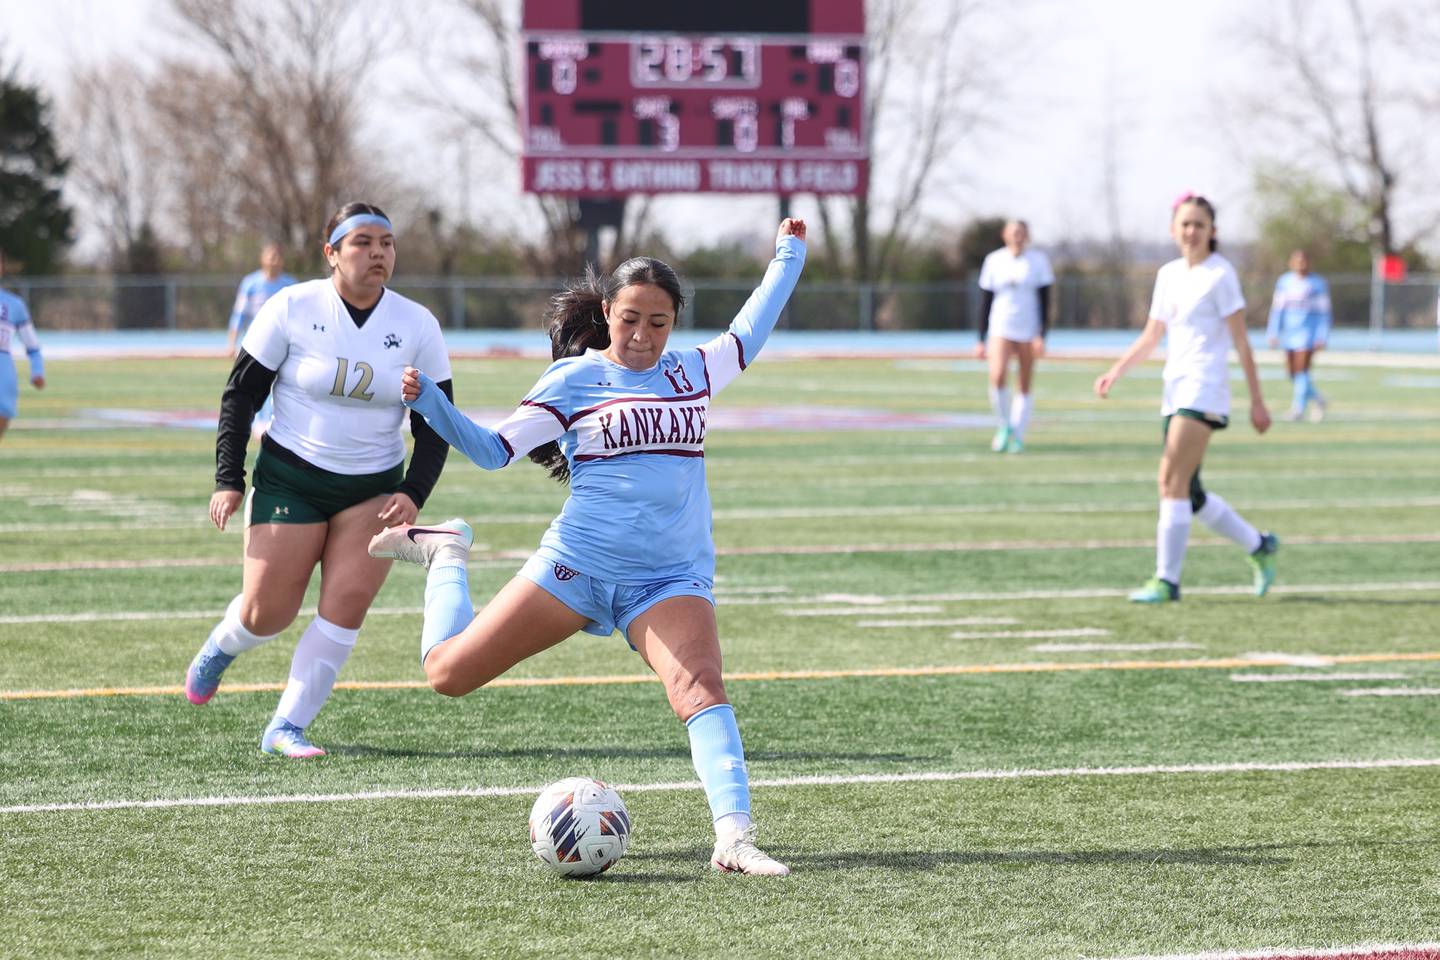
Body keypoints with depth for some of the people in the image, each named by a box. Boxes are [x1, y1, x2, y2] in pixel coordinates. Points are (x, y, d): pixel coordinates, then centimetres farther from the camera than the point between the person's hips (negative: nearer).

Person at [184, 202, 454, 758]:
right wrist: (229, 481, -8)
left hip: (375, 489, 2)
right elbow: (240, 394, -3)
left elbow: (435, 425, 3)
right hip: (290, 478, -2)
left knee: (347, 605, -14)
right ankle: (220, 647, 34)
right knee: (266, 615, -3)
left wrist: (414, 494, -11)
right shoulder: (292, 309, -9)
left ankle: (286, 727, -2)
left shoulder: (416, 325, -2)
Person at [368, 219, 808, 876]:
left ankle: (734, 838, -34)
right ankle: (445, 554, 29)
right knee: (447, 673, -1)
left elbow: (749, 332, 30)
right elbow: (493, 449, -3)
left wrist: (788, 257, 35)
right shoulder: (574, 378, -1)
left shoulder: (691, 373, 11)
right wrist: (430, 405, -18)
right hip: (578, 565, -2)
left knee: (700, 686, -26)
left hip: (672, 579, 2)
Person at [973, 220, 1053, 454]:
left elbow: (1044, 302, 0)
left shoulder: (1038, 261, 2)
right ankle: (1003, 426, -1)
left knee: (1025, 386, 1)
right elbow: (985, 301, 9)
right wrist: (981, 340, 6)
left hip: (1029, 333, 0)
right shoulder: (994, 261, 5)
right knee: (997, 377, -20)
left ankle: (1017, 436, 11)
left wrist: (1042, 336, -10)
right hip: (1001, 329, 0)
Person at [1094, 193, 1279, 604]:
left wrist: (1257, 401, -7)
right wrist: (1115, 373, 7)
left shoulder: (1220, 274, -6)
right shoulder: (1168, 275, 14)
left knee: (1172, 480, -15)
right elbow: (1151, 335, 20)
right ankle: (1259, 546, 25)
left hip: (1204, 388, -8)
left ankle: (1166, 580, -13)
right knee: (1188, 494, 8)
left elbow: (1241, 342, -6)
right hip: (1175, 389, 8)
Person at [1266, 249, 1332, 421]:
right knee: (1292, 372, 5)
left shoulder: (1318, 284, -2)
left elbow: (1324, 313, -1)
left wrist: (1322, 338, -6)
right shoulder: (1284, 282, 10)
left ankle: (1298, 409, -9)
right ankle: (1318, 400, 24)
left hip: (1308, 331, -5)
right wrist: (1273, 334, 8)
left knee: (1301, 370, -12)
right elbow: (1277, 309, 12)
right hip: (1290, 332, 5)